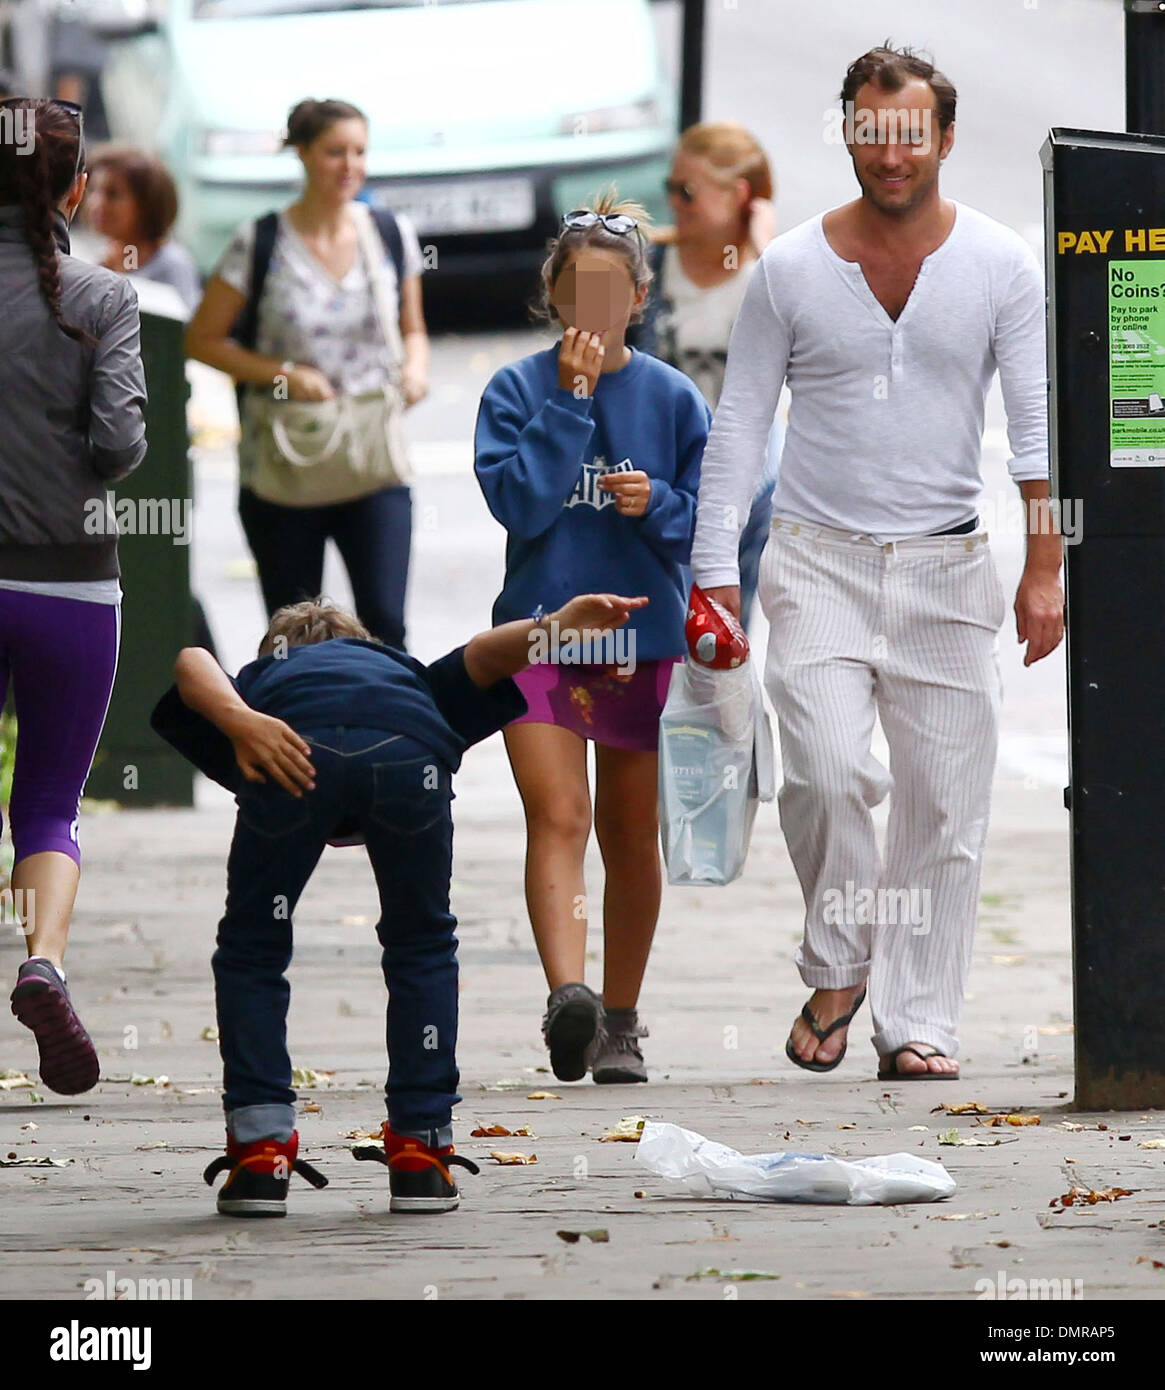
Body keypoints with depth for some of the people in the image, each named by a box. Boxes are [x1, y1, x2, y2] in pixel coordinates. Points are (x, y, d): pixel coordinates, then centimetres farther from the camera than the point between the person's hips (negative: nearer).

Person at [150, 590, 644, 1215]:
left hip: (293, 743, -1)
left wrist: (239, 723, -2)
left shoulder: (259, 677, 40)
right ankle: (420, 1152, 23)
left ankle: (260, 1152, 16)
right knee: (421, 946, 26)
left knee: (252, 949, 22)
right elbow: (482, 655, 24)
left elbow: (194, 666, 18)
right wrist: (558, 628, 6)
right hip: (407, 751, 1)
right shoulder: (410, 677, 44)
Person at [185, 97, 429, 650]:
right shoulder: (259, 245, -5)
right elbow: (202, 339, -1)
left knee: (384, 623, -13)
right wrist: (283, 373, -14)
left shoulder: (392, 236, 5)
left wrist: (414, 367, -6)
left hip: (374, 473, 1)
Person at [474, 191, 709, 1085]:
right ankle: (568, 993, -31)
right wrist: (571, 400, -15)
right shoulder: (518, 391, 1)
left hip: (644, 638, 2)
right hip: (538, 633, -2)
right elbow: (518, 502, -12)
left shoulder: (672, 398, 3)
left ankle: (621, 1022, 19)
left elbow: (709, 525, 5)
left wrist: (658, 505, -15)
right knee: (556, 818, -17)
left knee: (631, 836, 9)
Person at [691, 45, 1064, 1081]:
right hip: (820, 565, -1)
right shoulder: (791, 268, 2)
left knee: (944, 803, -1)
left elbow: (1038, 419, -2)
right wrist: (714, 572, -1)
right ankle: (837, 966, 4)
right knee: (827, 770, -19)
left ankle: (919, 1025, 8)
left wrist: (1046, 565, -13)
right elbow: (739, 424, 6)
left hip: (947, 569, 1)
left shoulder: (999, 265, 1)